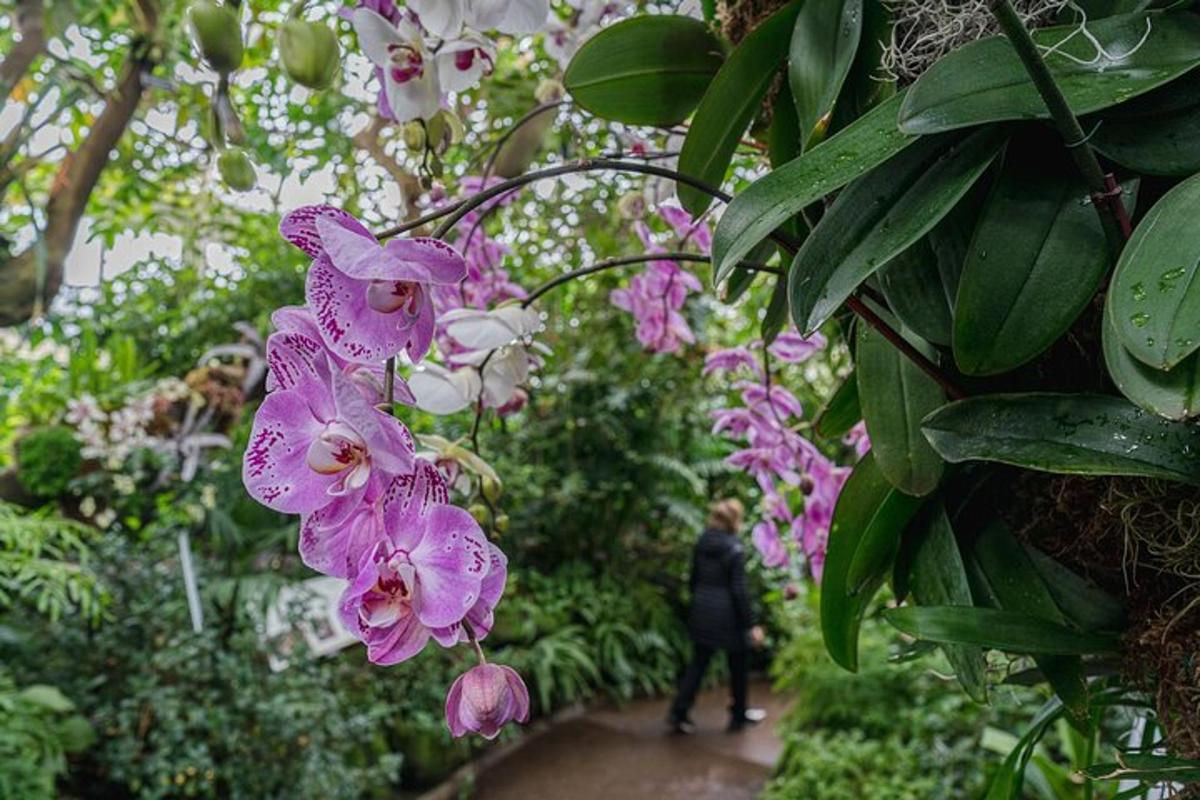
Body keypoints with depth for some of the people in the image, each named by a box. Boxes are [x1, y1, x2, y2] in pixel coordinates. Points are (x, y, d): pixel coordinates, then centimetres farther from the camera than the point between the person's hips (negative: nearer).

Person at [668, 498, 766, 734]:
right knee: (738, 665, 13)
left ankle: (679, 712, 6)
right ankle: (739, 715, 26)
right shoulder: (734, 549, -16)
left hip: (701, 612, 6)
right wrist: (751, 625, -11)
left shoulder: (701, 544, 2)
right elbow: (739, 591, -17)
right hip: (727, 616, -5)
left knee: (698, 662, 12)